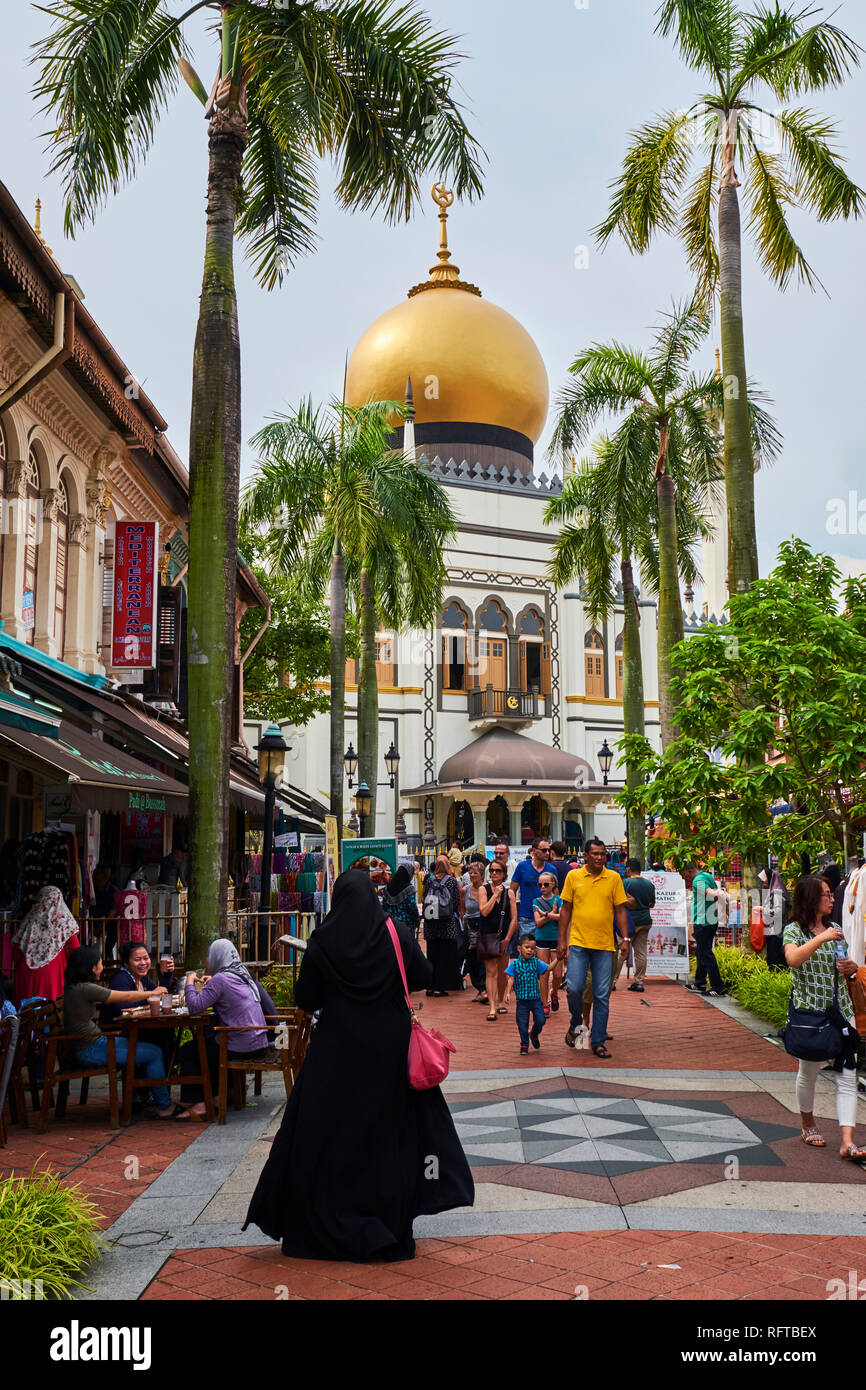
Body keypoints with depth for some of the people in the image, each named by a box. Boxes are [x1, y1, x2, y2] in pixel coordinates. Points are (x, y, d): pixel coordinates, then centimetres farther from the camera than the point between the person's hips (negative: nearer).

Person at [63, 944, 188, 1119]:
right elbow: (126, 997, -13)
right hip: (91, 1051, -10)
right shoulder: (85, 989, -21)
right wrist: (152, 993, 3)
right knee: (154, 1053, -6)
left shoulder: (73, 987, 8)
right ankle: (164, 1108, 4)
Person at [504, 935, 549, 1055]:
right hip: (522, 999, -1)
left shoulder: (536, 962, 3)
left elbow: (548, 968, -4)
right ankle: (524, 1044, 19)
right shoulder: (514, 964, -3)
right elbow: (511, 978, -6)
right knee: (522, 1023, 1)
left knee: (540, 1020, -5)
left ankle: (534, 1035, 27)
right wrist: (508, 993, -16)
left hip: (536, 998, 1)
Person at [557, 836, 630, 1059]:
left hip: (604, 944, 1)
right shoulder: (573, 876, 4)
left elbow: (620, 910, 8)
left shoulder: (614, 878, 5)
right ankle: (575, 1023, 20)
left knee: (602, 995, 1)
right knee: (574, 987, -9)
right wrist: (562, 940, 4)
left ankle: (598, 1042, 10)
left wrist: (625, 938, 0)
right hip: (578, 942, -1)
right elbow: (566, 909, 8)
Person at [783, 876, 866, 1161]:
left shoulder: (834, 929, 13)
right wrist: (821, 939, -30)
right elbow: (793, 959, -26)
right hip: (809, 1010, -5)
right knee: (809, 1071, 10)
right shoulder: (794, 930, -5)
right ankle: (808, 1124, 32)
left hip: (841, 1011, 5)